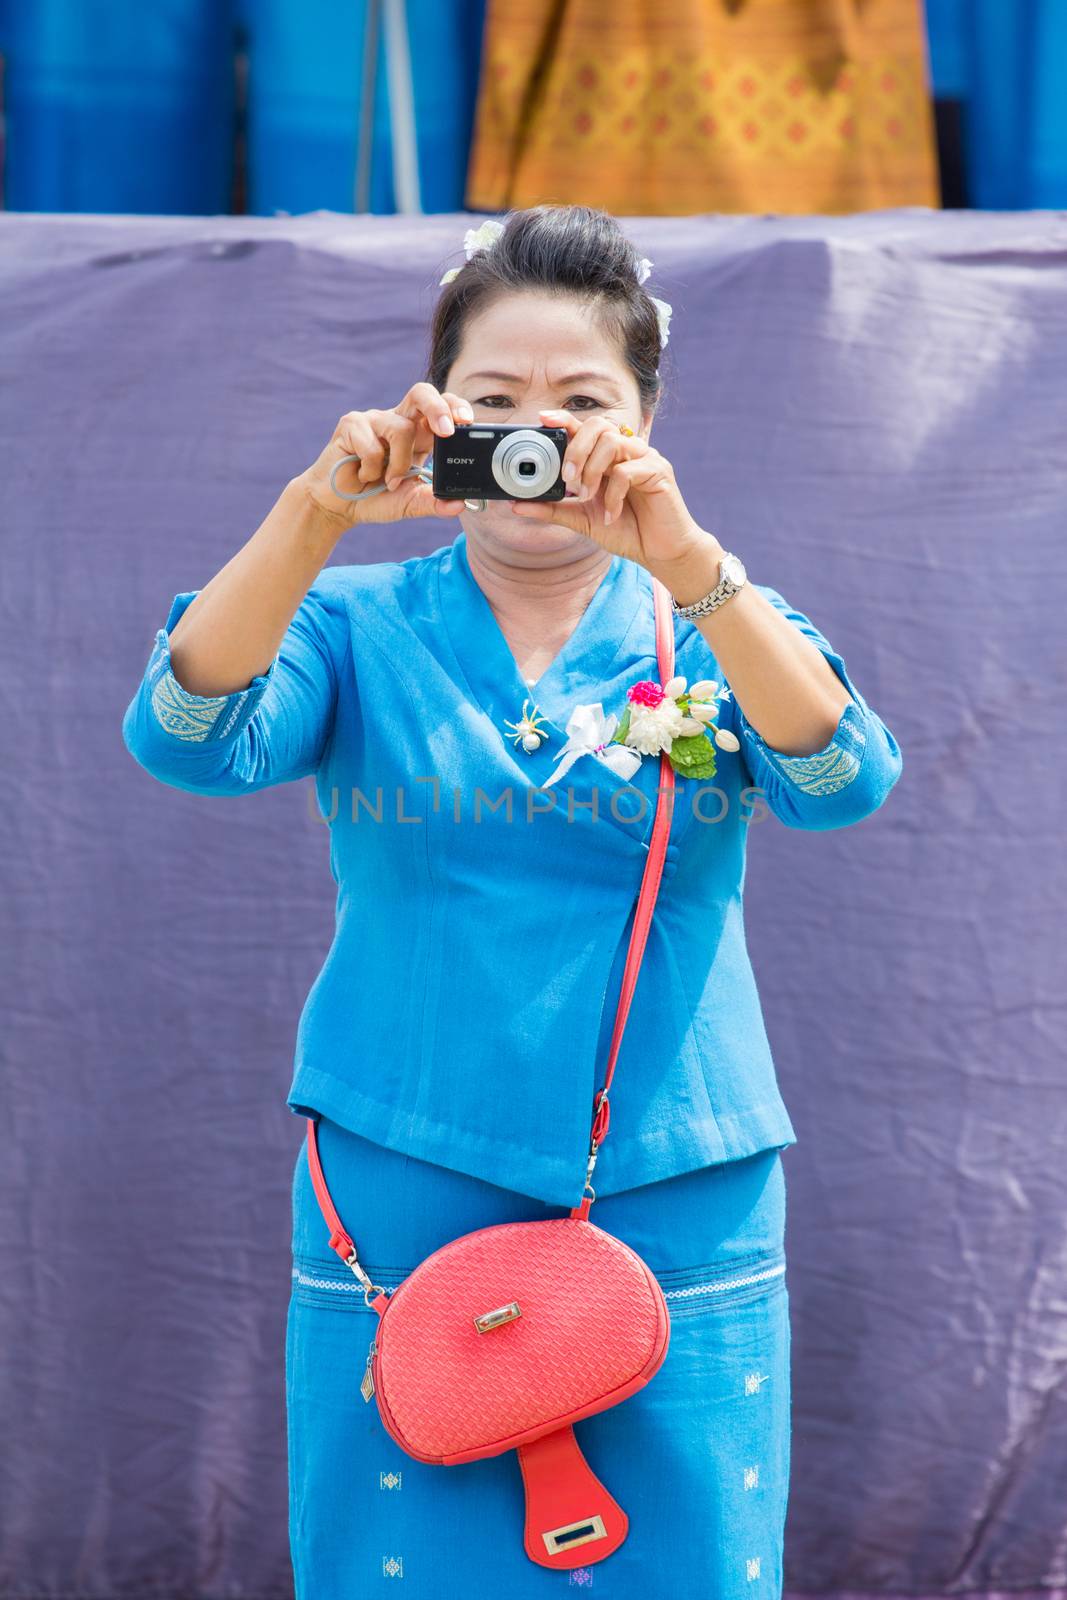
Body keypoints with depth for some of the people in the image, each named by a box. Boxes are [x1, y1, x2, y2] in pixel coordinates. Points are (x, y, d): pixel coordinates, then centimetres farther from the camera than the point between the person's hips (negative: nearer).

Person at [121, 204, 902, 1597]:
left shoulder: (713, 631, 6)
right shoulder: (362, 627, 5)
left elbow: (842, 778, -14)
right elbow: (188, 737, -13)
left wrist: (682, 556, -27)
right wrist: (314, 512, -27)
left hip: (677, 1223, 1)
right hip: (398, 1218, 0)